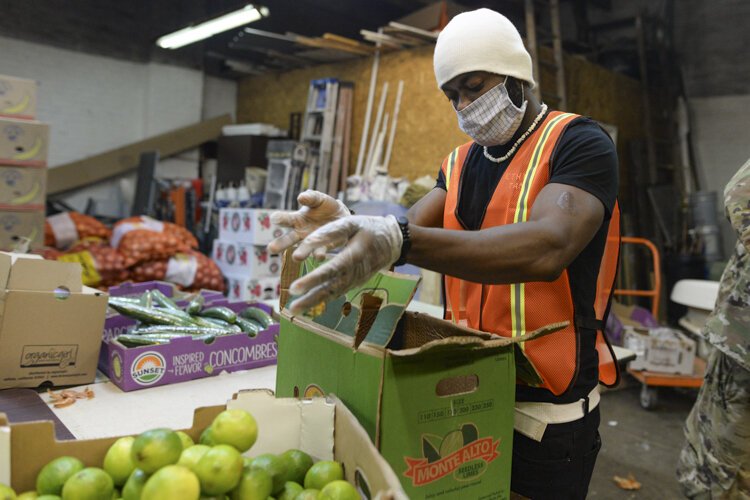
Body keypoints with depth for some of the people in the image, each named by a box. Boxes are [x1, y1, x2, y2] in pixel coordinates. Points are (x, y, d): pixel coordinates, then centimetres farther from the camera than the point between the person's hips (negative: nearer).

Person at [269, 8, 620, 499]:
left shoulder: (578, 143, -13)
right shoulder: (461, 162, 9)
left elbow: (547, 246, -32)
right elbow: (409, 233, 1)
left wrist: (399, 240, -43)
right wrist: (348, 226, -22)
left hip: (547, 410, -6)